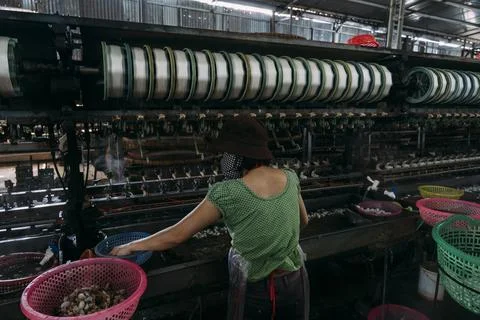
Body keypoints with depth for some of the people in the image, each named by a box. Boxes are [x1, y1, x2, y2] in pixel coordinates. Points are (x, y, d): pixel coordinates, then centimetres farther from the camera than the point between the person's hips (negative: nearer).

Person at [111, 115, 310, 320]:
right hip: (295, 283, 5)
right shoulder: (290, 178, -8)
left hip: (255, 290, -4)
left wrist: (130, 247, -2)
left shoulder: (227, 193, -22)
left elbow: (176, 236, -16)